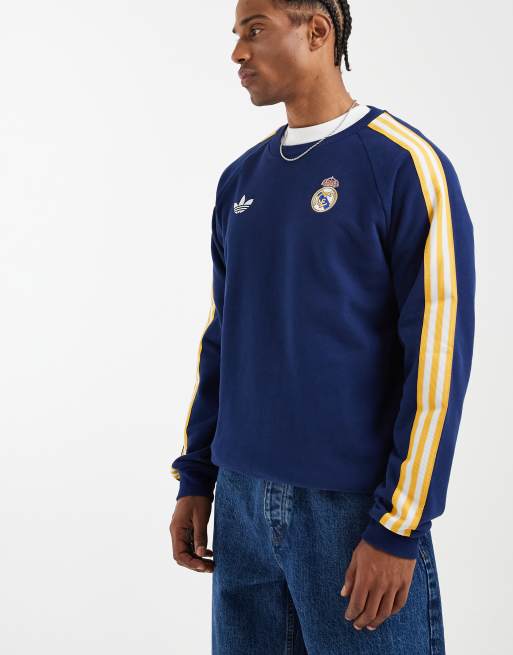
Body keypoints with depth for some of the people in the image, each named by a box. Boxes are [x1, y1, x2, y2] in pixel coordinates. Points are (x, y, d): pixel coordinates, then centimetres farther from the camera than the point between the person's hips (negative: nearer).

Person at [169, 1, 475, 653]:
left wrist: (399, 528, -15)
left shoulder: (405, 165, -10)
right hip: (241, 501, 6)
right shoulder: (241, 178, 9)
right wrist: (195, 477, 12)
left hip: (353, 507, -5)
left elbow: (438, 356, -13)